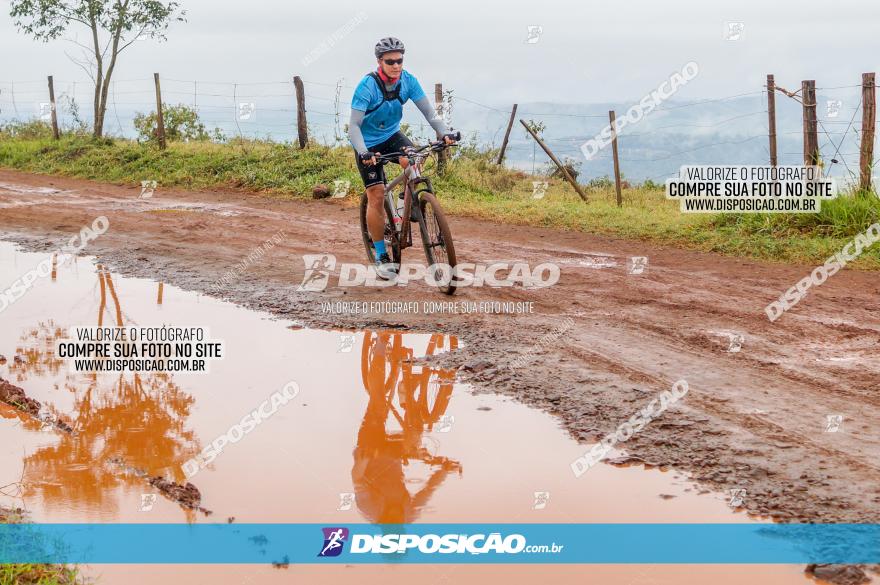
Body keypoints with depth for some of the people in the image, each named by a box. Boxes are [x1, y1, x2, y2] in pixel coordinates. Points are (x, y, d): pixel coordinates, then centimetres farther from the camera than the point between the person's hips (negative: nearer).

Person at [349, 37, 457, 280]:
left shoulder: (408, 81, -14)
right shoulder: (367, 85, -25)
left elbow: (428, 111, -13)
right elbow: (354, 125, -28)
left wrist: (444, 132, -31)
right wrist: (363, 152, -45)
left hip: (392, 135, 3)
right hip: (368, 143, -3)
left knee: (413, 162, -29)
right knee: (376, 195, -8)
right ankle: (381, 257, 3)